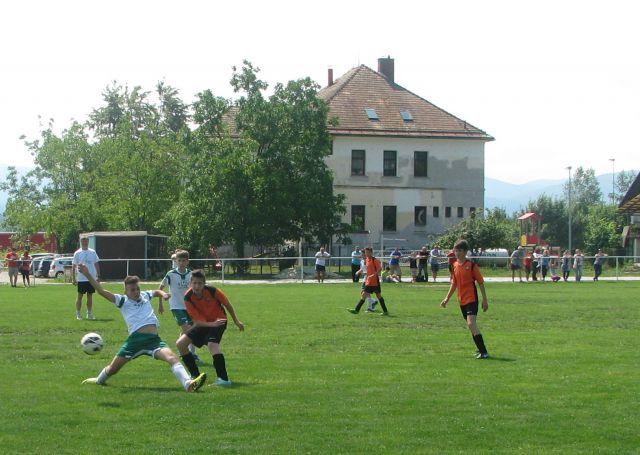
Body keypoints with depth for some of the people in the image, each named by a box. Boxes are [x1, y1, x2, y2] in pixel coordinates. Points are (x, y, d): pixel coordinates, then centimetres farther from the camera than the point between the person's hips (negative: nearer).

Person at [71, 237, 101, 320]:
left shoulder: (92, 252, 7)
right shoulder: (77, 253, -2)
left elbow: (96, 264, 12)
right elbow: (73, 266, -2)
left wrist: (98, 276, 6)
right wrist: (73, 278, -7)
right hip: (81, 279, -3)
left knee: (90, 296, 9)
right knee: (79, 296, 1)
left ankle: (89, 314, 16)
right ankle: (78, 314, 8)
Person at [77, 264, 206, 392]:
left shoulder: (145, 295, 21)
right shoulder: (122, 300, 8)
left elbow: (156, 292, 44)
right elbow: (102, 291, 0)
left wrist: (163, 294, 21)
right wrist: (87, 275, -8)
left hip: (154, 339, 2)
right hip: (135, 338, -2)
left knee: (172, 358, -25)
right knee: (113, 369, 7)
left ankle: (188, 384, -43)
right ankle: (99, 380, 41)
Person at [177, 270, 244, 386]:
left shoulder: (212, 291, -23)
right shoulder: (188, 297, -18)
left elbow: (228, 305, -6)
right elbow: (196, 320, -19)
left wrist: (236, 321, 5)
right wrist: (212, 324, -35)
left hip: (218, 320, -4)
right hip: (203, 323, 5)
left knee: (212, 344, -31)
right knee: (180, 343, -5)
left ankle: (223, 379, -35)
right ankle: (196, 375, 7)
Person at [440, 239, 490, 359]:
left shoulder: (472, 265, -9)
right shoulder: (455, 266, 9)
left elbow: (481, 283, -5)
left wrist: (484, 300, -6)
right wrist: (447, 298, 19)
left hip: (471, 299, -7)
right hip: (462, 301, 7)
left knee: (471, 323, -21)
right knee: (471, 325, 14)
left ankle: (483, 352, -21)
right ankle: (481, 350, 26)